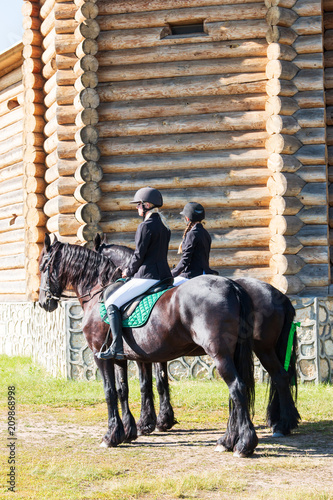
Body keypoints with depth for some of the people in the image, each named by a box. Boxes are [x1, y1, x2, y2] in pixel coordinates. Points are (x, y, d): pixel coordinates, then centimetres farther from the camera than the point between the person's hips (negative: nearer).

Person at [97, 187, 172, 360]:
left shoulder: (145, 226, -13)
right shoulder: (164, 225, 15)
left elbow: (139, 255, -14)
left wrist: (128, 271, 4)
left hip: (147, 276, -10)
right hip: (164, 273, 10)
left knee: (111, 303, -7)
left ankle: (117, 347, -16)